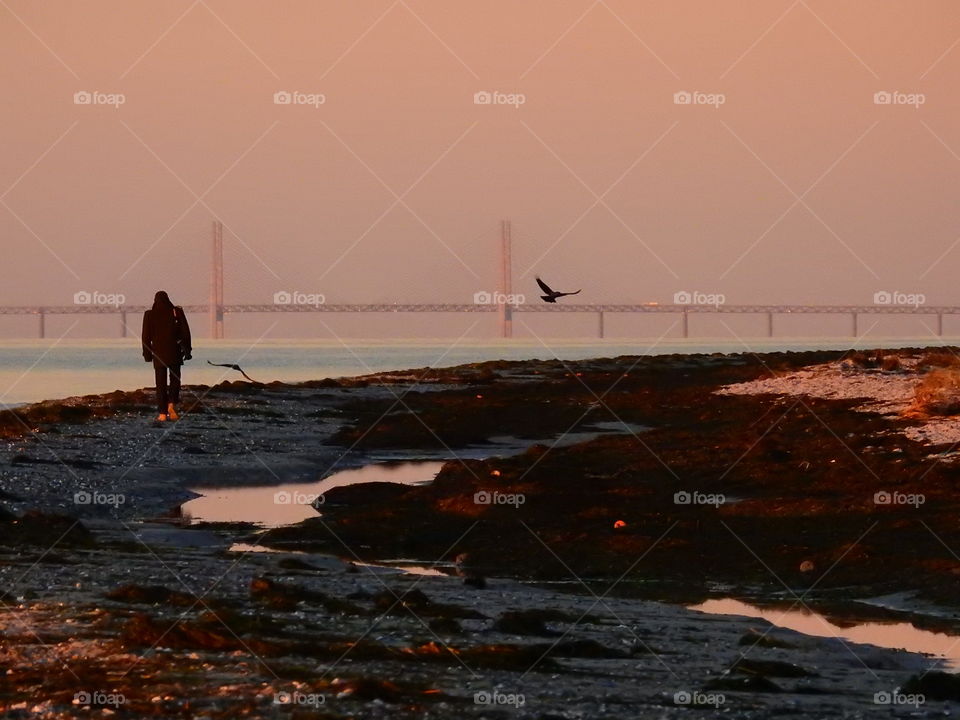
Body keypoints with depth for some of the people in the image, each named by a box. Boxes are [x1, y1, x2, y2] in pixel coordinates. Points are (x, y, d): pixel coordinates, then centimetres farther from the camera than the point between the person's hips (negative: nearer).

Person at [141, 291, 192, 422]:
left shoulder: (150, 314, 0)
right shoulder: (176, 312, -1)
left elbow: (146, 336, 1)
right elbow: (185, 332, -1)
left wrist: (147, 354, 8)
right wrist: (187, 350, 5)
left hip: (158, 352, 0)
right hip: (174, 352, 0)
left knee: (161, 383, 5)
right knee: (175, 379, 14)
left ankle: (162, 414, 1)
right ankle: (172, 405, -7)